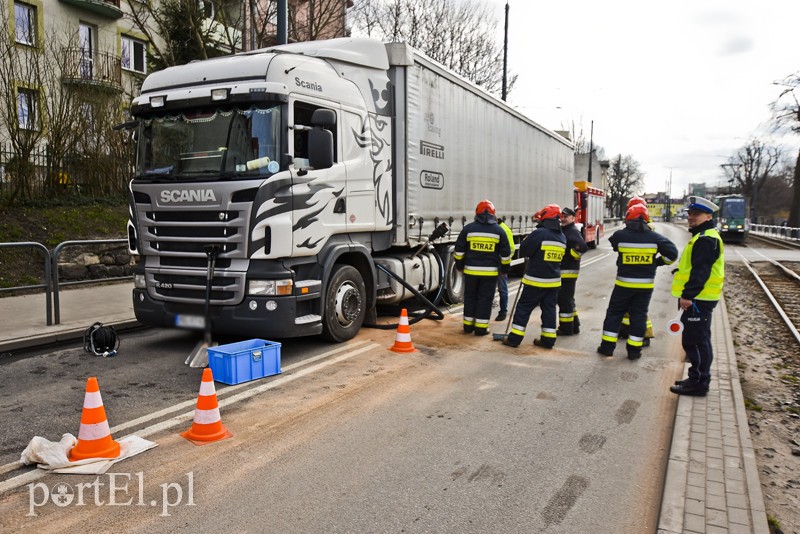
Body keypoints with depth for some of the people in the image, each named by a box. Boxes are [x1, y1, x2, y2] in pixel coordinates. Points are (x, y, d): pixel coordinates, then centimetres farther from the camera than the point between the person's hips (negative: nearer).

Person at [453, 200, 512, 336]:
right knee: (485, 298, 5)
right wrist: (505, 267, 17)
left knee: (470, 297, 12)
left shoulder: (468, 228, 0)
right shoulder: (498, 230, 1)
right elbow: (505, 253, 5)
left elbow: (459, 250, 4)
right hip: (490, 271, -1)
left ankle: (468, 325, 18)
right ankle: (481, 327, 6)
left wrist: (459, 264, 16)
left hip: (471, 270, 1)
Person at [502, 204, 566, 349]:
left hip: (536, 280, -6)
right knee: (549, 308, 13)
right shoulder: (562, 237, 6)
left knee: (524, 307, 3)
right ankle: (548, 339, 16)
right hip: (554, 281, 6)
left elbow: (523, 251, -13)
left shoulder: (539, 233, -18)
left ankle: (514, 338, 5)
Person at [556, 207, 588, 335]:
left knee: (565, 300, -4)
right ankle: (574, 326, 28)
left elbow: (583, 247, -29)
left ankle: (566, 328, 4)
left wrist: (570, 257, -21)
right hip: (561, 271, 10)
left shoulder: (573, 232, -15)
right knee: (567, 299, 18)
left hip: (568, 272, -10)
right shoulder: (562, 231, 16)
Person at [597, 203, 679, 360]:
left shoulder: (620, 235, -11)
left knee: (614, 313, 12)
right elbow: (672, 253, -7)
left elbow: (612, 243, 10)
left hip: (624, 283, -1)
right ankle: (634, 350, 14)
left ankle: (607, 346, 14)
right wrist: (658, 262, 7)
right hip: (645, 285, 1)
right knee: (639, 316, 11)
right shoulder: (654, 237, -6)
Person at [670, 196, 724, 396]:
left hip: (698, 299, -11)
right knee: (692, 341, 17)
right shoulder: (703, 236, 19)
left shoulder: (706, 239, -16)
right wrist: (688, 295, 23)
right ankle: (697, 378, 26)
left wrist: (688, 295, -26)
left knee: (697, 341, -5)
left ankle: (699, 383, 3)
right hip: (698, 298, 11)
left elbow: (700, 271, -24)